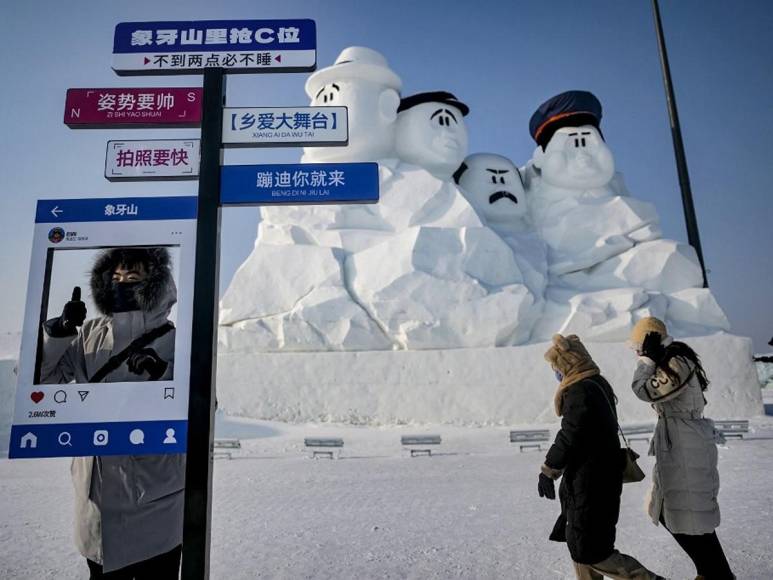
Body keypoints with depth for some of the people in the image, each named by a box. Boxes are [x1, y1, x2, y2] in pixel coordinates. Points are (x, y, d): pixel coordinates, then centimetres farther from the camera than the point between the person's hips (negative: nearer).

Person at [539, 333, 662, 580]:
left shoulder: (579, 391, -22)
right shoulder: (598, 384, 9)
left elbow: (569, 437, -23)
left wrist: (548, 471, -13)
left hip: (590, 483, -10)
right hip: (603, 476, 10)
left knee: (589, 550, 1)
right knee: (577, 541, 20)